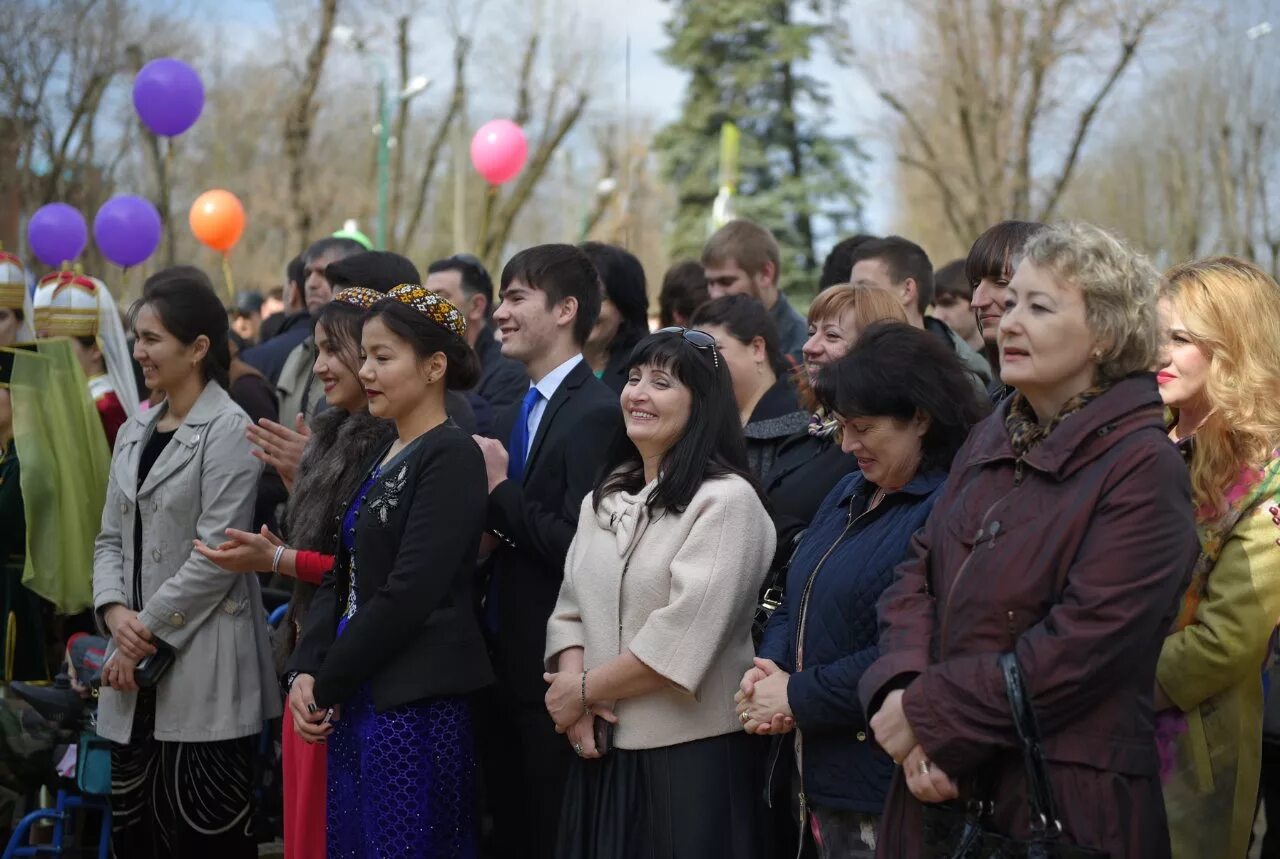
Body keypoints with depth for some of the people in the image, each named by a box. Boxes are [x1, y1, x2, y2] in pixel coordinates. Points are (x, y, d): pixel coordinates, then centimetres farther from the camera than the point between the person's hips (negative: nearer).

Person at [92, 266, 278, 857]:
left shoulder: (229, 430, -8)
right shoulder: (134, 432, 15)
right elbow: (112, 537, 15)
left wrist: (149, 632, -11)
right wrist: (114, 611, -4)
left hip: (204, 669, -7)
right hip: (137, 665, 7)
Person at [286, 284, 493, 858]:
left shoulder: (452, 456, -11)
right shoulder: (380, 460, 15)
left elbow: (410, 593, -17)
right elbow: (341, 578, 13)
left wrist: (328, 685, -10)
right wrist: (306, 672, -2)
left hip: (415, 704, -8)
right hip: (355, 702, 8)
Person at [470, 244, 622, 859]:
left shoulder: (596, 413, -15)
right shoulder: (518, 415, 13)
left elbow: (580, 547, -24)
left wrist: (500, 490, -15)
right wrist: (487, 528, -4)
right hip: (503, 664, 9)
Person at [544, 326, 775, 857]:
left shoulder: (726, 499, -10)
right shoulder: (604, 499, 13)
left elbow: (685, 632, -18)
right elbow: (571, 609, 10)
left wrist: (585, 690, -10)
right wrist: (575, 693, -8)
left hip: (693, 753, -6)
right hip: (603, 749, 6)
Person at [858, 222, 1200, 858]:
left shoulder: (1142, 469, -12)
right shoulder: (991, 439, 11)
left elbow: (1080, 644, -19)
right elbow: (919, 572, 8)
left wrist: (926, 712, -15)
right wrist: (902, 691, -11)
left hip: (1069, 799, -6)